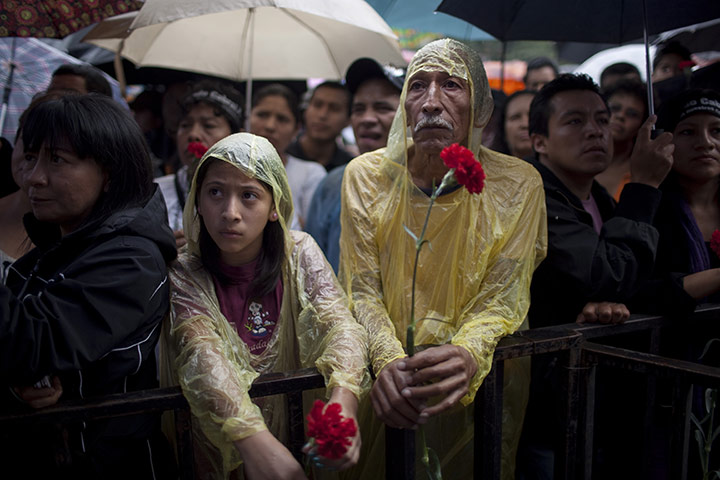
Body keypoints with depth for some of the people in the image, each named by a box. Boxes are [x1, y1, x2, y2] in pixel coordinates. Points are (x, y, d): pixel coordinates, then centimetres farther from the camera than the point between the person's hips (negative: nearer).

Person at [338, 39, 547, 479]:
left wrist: (467, 354, -35)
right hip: (388, 383, 1)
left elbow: (502, 298, -12)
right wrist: (388, 359, -28)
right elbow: (362, 290, -8)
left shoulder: (518, 184, -9)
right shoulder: (366, 176, -6)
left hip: (481, 381, 0)